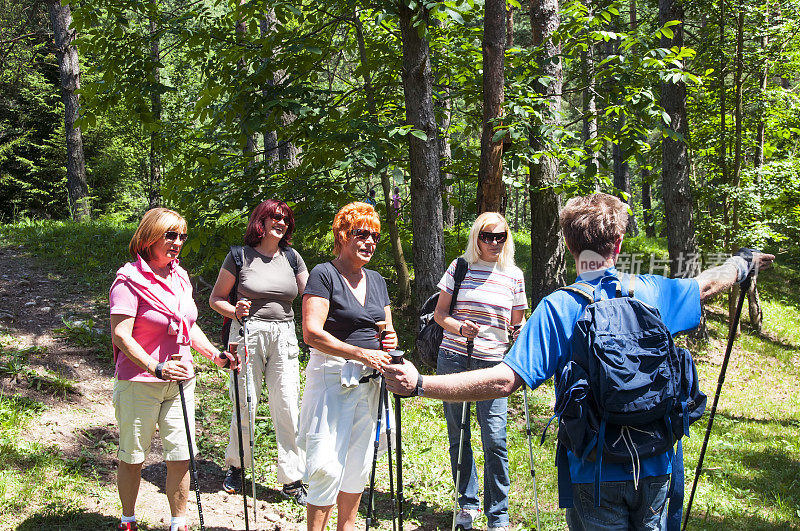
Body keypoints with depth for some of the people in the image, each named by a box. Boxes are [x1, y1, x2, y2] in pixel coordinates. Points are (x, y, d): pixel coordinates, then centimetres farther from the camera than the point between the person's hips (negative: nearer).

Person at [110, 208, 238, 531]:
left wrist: (215, 355, 9)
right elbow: (120, 336, -19)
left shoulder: (180, 277, 10)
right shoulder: (130, 279, -13)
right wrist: (157, 368, -29)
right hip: (140, 383, -6)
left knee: (181, 456, 5)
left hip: (180, 381, 6)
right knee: (132, 457, 9)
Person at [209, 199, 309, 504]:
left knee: (288, 407, -1)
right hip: (249, 333, -2)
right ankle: (236, 466, 27)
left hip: (284, 336, 3)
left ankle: (292, 481, 6)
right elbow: (215, 299, 4)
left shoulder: (292, 257, 10)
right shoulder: (240, 256, 0)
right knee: (245, 405, 2)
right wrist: (235, 311, -15)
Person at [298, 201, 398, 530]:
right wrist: (361, 353, -21)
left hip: (369, 381, 7)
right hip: (332, 378, -7)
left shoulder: (376, 280, 14)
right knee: (328, 467, -9)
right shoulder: (324, 275, -8)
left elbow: (386, 329, 21)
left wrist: (390, 340, -4)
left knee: (358, 463, 13)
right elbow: (312, 333, -18)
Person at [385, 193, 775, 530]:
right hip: (654, 469, 3)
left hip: (594, 476, -3)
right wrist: (743, 263, 39)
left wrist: (419, 384, -23)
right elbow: (707, 285, 17)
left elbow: (504, 380, -24)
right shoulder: (651, 292, -4)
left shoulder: (558, 308, -16)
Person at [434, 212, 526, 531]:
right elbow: (439, 314, 5)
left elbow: (517, 323, 14)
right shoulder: (460, 268, 3)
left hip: (493, 362, -1)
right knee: (458, 435, 8)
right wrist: (460, 328, -14)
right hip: (454, 358, 1)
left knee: (494, 440, -7)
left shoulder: (514, 275, 6)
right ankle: (467, 503, 25)